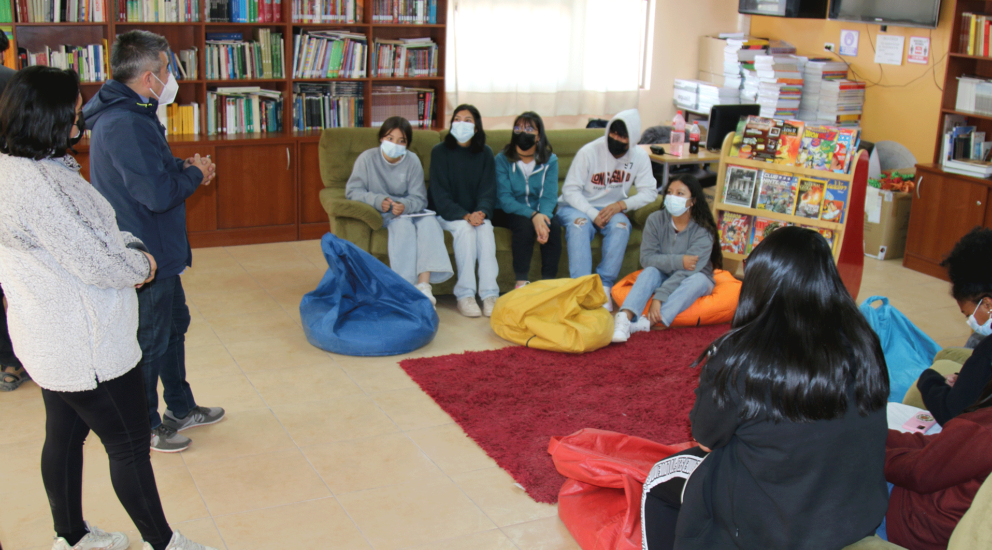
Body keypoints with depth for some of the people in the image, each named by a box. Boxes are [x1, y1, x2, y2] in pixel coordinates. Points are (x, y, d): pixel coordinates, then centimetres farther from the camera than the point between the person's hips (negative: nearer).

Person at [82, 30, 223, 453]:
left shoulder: (126, 114, 8)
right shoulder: (126, 124, -27)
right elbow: (159, 193, -31)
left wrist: (184, 167, 0)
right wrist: (195, 174, -13)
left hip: (157, 250, 11)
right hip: (145, 256, -11)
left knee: (174, 324, 23)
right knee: (150, 342, 5)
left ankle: (181, 409, 40)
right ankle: (145, 428, 24)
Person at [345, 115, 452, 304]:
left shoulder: (412, 161, 1)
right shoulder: (367, 158, -4)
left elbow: (419, 198, -2)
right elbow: (352, 191, -7)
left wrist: (404, 205, -25)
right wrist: (378, 201, -23)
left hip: (407, 210, 3)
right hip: (379, 214, -3)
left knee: (429, 221, -28)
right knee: (403, 224, -34)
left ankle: (423, 284, -40)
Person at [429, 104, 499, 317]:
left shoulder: (485, 153, 4)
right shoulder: (440, 152, -4)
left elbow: (488, 190, -1)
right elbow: (439, 194, -10)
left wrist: (480, 212, -23)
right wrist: (464, 216, -24)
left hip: (477, 213, 2)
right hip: (446, 214, -2)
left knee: (485, 228, -29)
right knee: (464, 228, -32)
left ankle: (490, 295, -33)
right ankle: (464, 295, -31)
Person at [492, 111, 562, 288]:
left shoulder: (550, 160, 0)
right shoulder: (502, 159, -7)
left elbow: (549, 196, -9)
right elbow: (504, 198, -16)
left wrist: (543, 216, -33)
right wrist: (533, 215, -31)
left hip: (539, 213, 3)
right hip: (508, 213, -2)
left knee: (554, 226, -28)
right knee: (524, 224, -34)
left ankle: (549, 282, -22)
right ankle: (521, 282, -30)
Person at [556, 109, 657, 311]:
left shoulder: (640, 157, -5)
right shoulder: (589, 152, -15)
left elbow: (649, 192, -6)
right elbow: (570, 190, -15)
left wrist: (620, 205, -22)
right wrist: (593, 214, -26)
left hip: (611, 209, 2)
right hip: (578, 206, -2)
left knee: (621, 225, -32)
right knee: (579, 223, -36)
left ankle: (604, 285, -27)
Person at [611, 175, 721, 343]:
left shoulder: (703, 231, -20)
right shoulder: (656, 220, -11)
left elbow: (687, 271, -28)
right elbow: (646, 258, -17)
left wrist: (659, 297, -37)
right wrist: (678, 261, -30)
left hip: (692, 281, -2)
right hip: (664, 278, 2)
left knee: (698, 279, -33)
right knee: (650, 271, -28)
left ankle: (647, 323, -48)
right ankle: (624, 318, -50)